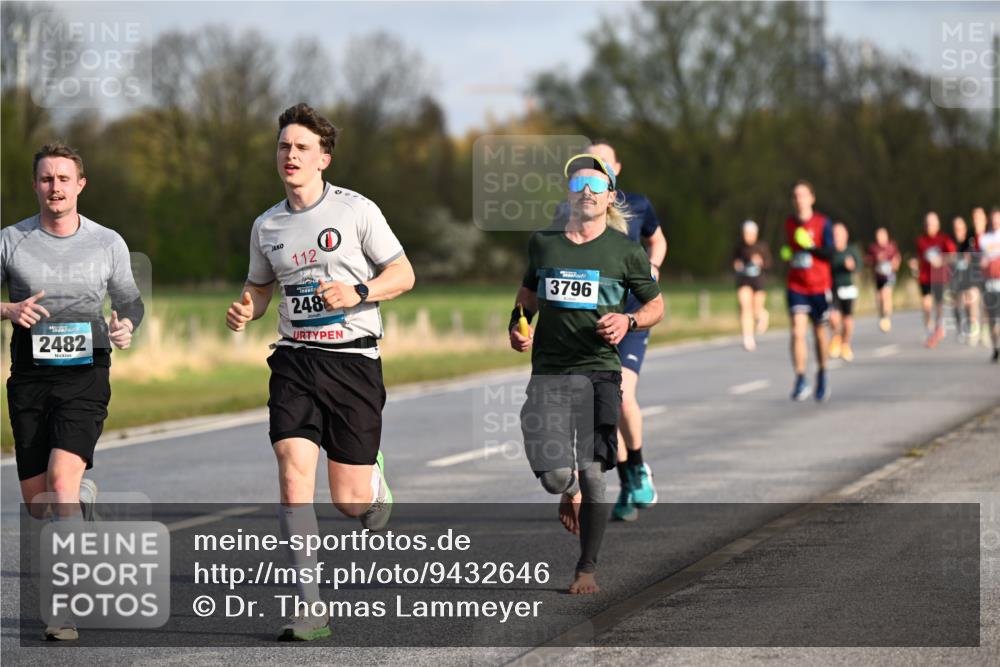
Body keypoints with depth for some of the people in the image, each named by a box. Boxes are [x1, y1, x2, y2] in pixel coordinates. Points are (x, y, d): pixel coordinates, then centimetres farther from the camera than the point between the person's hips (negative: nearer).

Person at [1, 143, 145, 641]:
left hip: (85, 374, -2)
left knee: (62, 477, -21)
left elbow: (130, 300, 16)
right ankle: (81, 498, 42)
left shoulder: (108, 243, 4)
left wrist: (126, 325, -6)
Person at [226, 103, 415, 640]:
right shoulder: (266, 225, 9)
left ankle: (374, 477, 39)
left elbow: (403, 274, 0)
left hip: (353, 359, -3)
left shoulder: (356, 210, -3)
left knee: (349, 502, -1)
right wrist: (245, 311, 0)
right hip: (294, 360, 3)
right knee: (293, 475, -16)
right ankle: (311, 610, -12)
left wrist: (358, 292, -18)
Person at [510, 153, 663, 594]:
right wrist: (517, 326, 8)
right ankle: (570, 491, 29)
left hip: (599, 372, -2)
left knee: (592, 474, -6)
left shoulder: (626, 251, 2)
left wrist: (628, 322, -9)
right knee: (554, 475, -10)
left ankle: (588, 568, 9)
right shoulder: (543, 243, 10)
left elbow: (656, 306, 11)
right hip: (548, 372, 2)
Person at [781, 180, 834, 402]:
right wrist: (788, 255, 5)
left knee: (819, 333, 11)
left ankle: (822, 375, 33)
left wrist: (811, 247, -30)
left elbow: (830, 252, -15)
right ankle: (800, 381, -18)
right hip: (796, 287, 2)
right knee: (797, 332, -15)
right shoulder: (789, 224, 8)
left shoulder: (823, 223, -5)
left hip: (819, 286, -2)